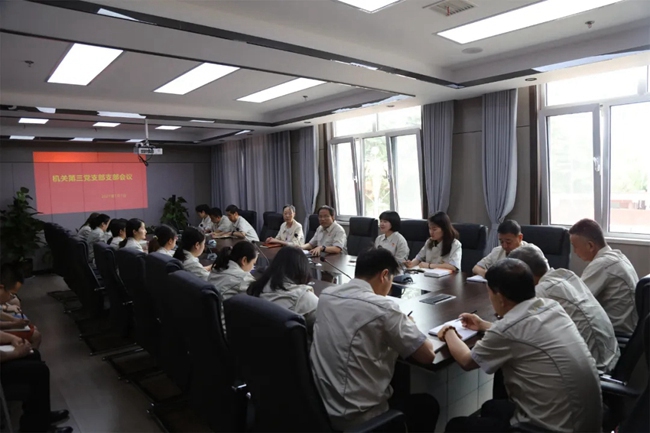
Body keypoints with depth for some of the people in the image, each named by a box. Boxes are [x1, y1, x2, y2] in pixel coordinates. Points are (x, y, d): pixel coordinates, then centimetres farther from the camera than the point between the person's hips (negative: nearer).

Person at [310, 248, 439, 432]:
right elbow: (428, 355, -12)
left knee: (397, 393, 32)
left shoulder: (326, 295, -1)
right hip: (356, 418, -6)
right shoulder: (381, 307, -21)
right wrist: (408, 325, 7)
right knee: (428, 405, 21)